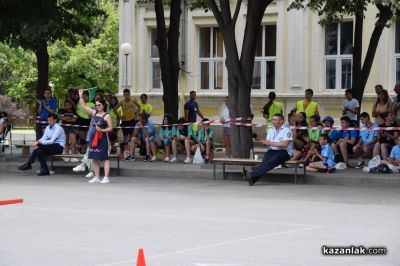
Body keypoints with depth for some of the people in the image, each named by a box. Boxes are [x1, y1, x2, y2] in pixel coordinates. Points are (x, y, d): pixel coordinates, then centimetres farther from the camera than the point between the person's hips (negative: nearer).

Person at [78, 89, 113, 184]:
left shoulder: (106, 116, -5)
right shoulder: (94, 113, 11)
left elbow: (110, 128, -7)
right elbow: (84, 106, 16)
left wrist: (102, 130, -21)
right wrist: (81, 97, 10)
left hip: (102, 139, -7)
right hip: (93, 139, 7)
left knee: (105, 158, -5)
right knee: (95, 159, 9)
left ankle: (106, 178, -8)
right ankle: (97, 177, 16)